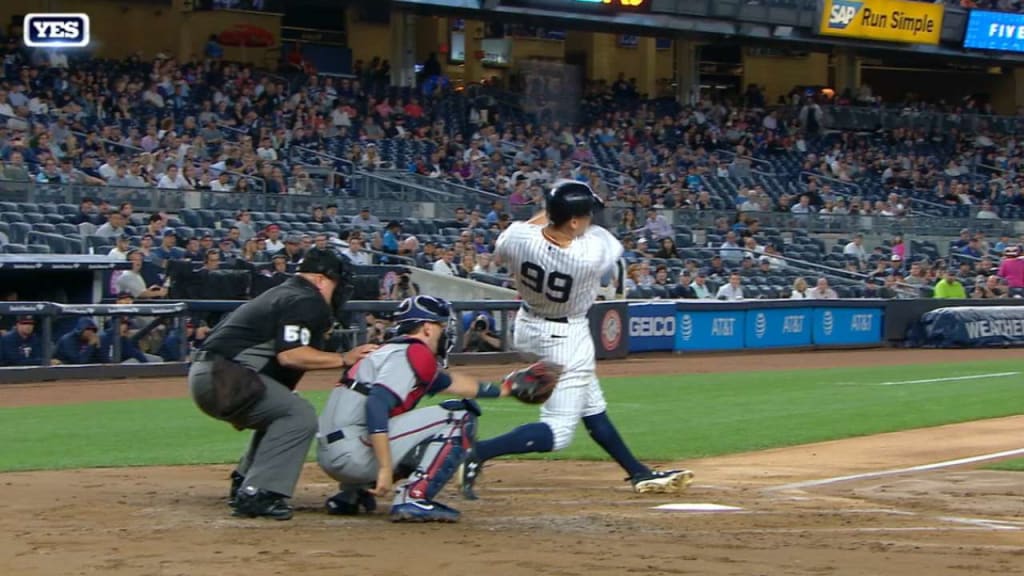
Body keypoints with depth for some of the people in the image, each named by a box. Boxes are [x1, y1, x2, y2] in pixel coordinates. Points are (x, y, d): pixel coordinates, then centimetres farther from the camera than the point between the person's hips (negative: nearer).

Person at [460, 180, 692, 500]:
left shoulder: (518, 237, -23)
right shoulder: (591, 254, -32)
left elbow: (501, 251, 4)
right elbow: (613, 245, -6)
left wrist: (545, 215, 8)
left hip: (528, 329, 7)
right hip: (567, 340, -7)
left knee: (593, 409, 18)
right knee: (557, 432, -4)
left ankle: (640, 474, 29)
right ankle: (478, 454, -20)